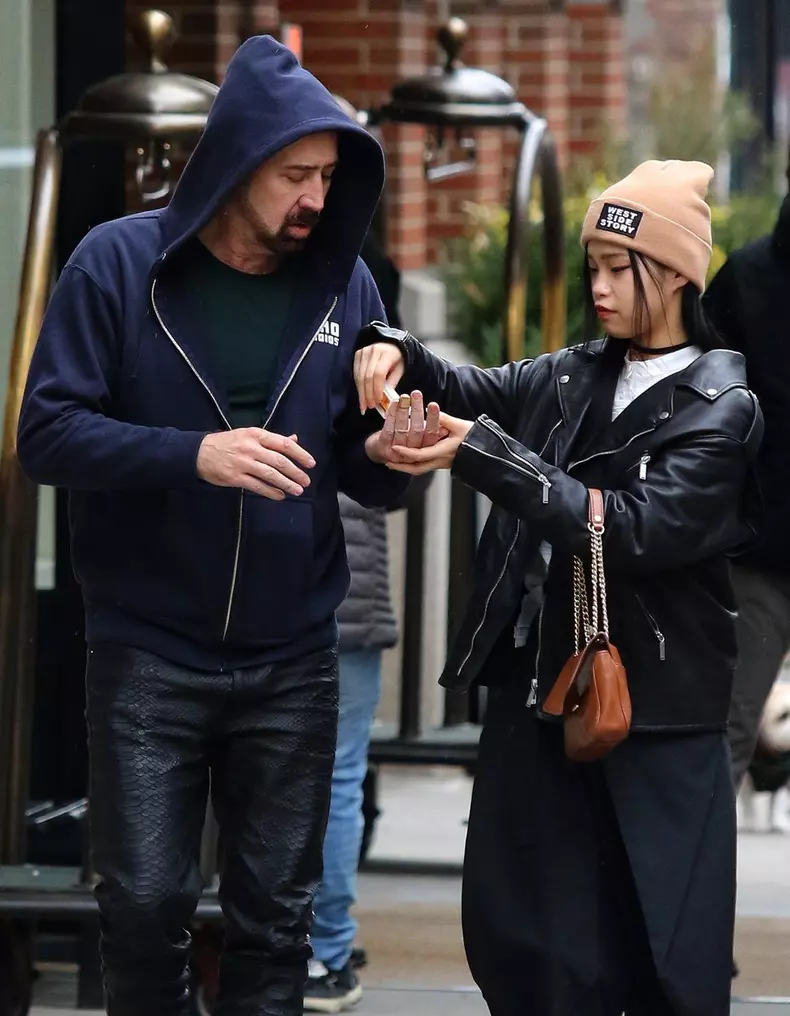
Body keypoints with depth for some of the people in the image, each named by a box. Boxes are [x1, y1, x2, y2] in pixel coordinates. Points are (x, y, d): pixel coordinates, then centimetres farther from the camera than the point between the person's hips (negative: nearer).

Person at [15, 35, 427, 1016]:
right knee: (145, 906, -3)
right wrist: (192, 455, -25)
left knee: (275, 916, 6)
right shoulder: (118, 263, -7)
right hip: (147, 656, -2)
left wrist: (384, 457, -15)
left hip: (293, 664, 3)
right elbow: (46, 433, -11)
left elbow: (357, 471, 9)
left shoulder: (343, 282, 2)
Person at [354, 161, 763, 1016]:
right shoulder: (572, 380, 12)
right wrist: (394, 353, -18)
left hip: (654, 722, -5)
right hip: (535, 696, 6)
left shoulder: (719, 408, -7)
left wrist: (479, 453, -24)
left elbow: (637, 529, -19)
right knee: (521, 943, 7)